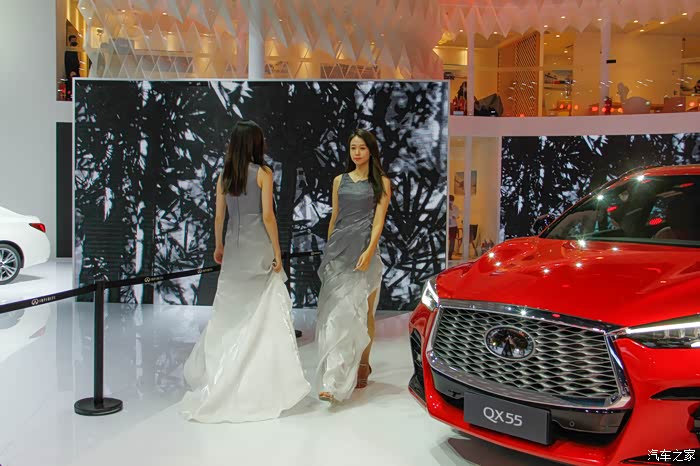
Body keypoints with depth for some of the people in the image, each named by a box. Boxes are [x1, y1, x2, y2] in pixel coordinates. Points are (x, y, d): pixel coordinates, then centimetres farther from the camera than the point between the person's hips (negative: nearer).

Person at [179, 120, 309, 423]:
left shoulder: (224, 175, 7)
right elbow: (267, 216, -12)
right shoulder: (263, 173, -8)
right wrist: (277, 252, -7)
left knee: (231, 309, 15)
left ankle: (215, 373, 26)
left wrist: (219, 246, 22)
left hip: (234, 247, 5)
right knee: (263, 310, 1)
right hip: (258, 246, -5)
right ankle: (265, 379, 5)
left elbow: (219, 216, 10)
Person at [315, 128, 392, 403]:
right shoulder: (340, 181, 16)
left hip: (364, 250, -3)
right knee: (336, 310, -2)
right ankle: (334, 380, 2)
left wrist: (369, 251, -18)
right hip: (339, 249, 3)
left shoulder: (381, 182, 4)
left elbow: (379, 219, -5)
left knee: (362, 311, 1)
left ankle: (362, 365, 13)